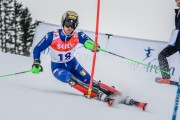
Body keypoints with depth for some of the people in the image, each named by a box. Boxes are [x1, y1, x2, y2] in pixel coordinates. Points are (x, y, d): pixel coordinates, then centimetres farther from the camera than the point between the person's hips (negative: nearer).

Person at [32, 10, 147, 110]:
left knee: (89, 81, -17)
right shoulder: (52, 36, -22)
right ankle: (100, 96, -40)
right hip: (58, 67, -1)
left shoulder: (78, 35, -16)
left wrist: (92, 45, -49)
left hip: (72, 63, 2)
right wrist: (36, 64, -26)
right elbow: (37, 49, -12)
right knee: (71, 80, -33)